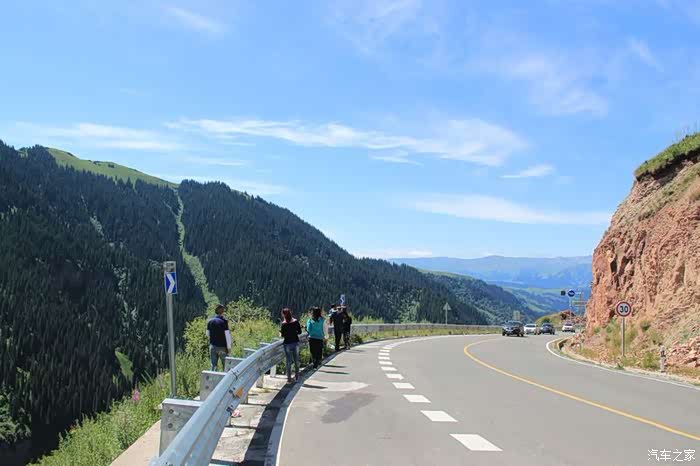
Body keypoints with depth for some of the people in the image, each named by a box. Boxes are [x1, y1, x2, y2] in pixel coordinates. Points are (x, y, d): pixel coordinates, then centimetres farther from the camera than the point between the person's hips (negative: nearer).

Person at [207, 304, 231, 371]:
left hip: (213, 346, 4)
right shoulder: (224, 321, -12)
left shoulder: (210, 321, 1)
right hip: (222, 347, -4)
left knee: (213, 365, 11)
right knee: (225, 365, 6)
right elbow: (227, 334, -13)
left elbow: (207, 334, 8)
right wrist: (229, 347, -7)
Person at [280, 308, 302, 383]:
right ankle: (297, 376, 26)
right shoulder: (296, 321, -2)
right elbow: (299, 332, 3)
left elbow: (282, 335, -11)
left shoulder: (284, 324, -13)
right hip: (296, 342, 4)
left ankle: (289, 378, 9)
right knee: (296, 360, 16)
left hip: (288, 343, -4)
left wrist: (280, 333, 9)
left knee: (289, 361, 5)